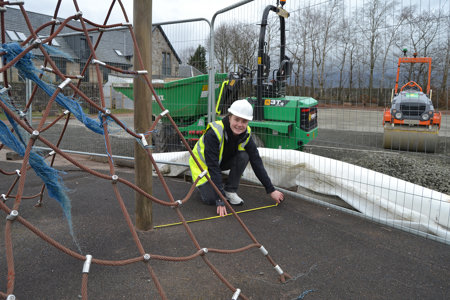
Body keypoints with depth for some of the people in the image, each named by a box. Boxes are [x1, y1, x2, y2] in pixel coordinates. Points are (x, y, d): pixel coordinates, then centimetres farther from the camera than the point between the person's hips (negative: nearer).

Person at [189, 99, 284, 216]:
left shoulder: (246, 134, -19)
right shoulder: (214, 133, -36)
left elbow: (256, 162, -14)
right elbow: (213, 167, -38)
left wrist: (271, 190, -15)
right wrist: (220, 201, -41)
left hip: (223, 161, 5)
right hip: (203, 163, -4)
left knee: (243, 156, -25)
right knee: (210, 199, -20)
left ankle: (230, 190, -8)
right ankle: (204, 185, 14)